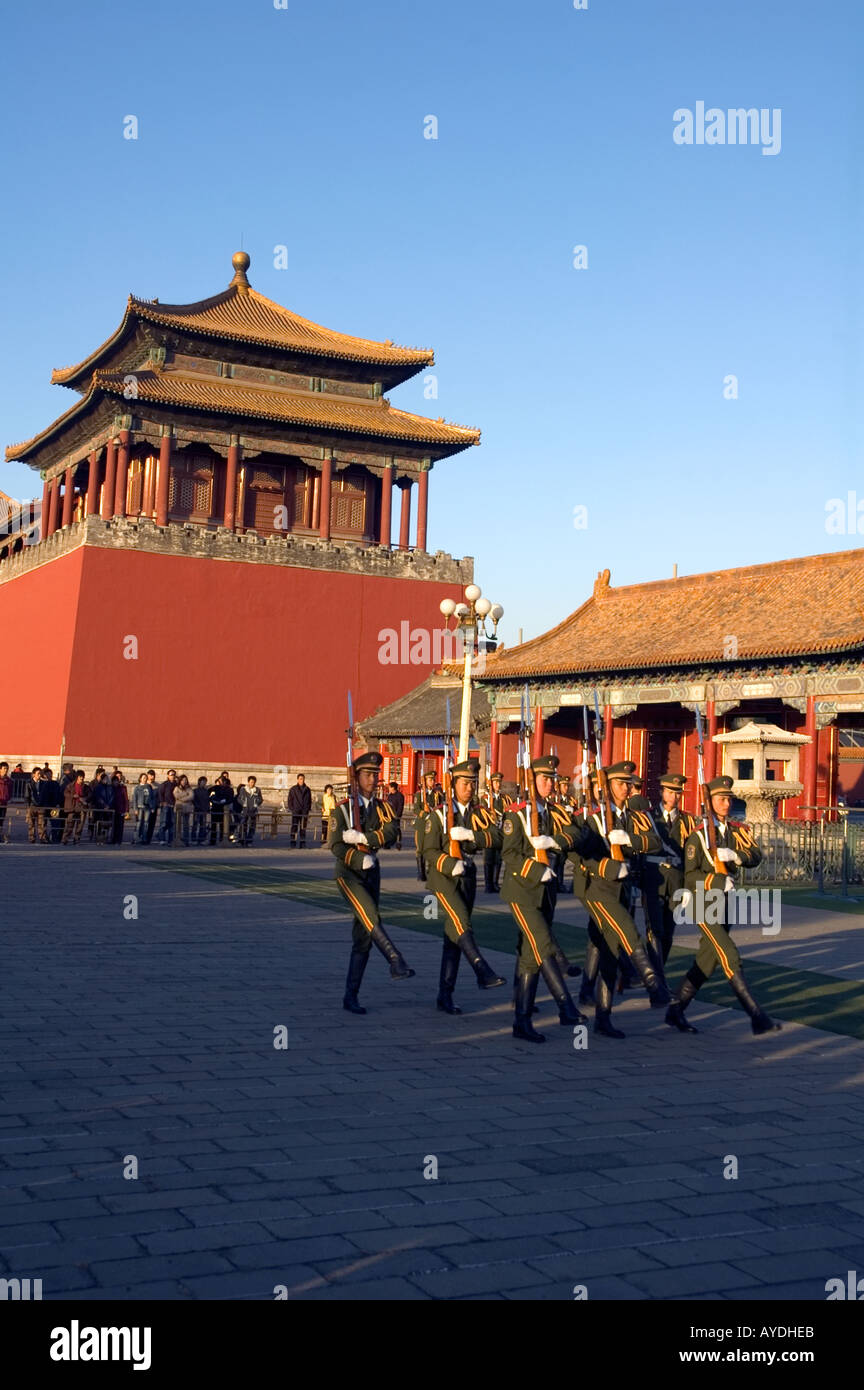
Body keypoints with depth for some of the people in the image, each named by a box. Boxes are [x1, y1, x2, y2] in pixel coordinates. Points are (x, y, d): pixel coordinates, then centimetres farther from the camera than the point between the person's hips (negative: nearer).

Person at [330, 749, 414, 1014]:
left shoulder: (382, 808, 8)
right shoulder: (343, 808, -4)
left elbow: (390, 835, -11)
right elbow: (336, 846, -12)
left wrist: (360, 837, -23)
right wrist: (361, 858, -27)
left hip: (372, 874, 4)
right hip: (348, 873, -4)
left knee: (363, 938, 3)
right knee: (371, 918, -29)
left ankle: (351, 996, 7)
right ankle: (396, 963, -29)